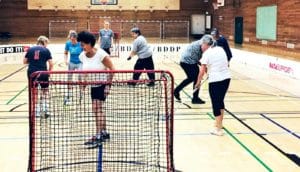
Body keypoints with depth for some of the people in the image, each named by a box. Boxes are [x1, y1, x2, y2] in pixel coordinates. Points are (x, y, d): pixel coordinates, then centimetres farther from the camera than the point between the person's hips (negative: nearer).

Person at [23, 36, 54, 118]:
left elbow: (24, 61, 11)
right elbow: (51, 64, -3)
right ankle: (44, 109, 12)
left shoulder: (30, 49, 9)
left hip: (31, 73, 2)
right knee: (45, 91, 18)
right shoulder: (46, 50, 1)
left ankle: (37, 112, 15)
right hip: (43, 73, -2)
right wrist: (49, 72, 11)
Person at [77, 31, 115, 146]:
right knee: (98, 109, 12)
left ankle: (98, 136, -13)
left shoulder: (101, 54, -20)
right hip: (93, 85, 7)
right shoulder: (82, 56, -1)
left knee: (97, 108, -15)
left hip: (102, 84, -7)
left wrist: (108, 84, -19)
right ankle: (104, 133, 25)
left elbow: (112, 69, -17)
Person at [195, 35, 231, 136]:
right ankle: (220, 123, 34)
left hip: (215, 80, -7)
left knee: (216, 104, 2)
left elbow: (202, 71, -10)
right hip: (226, 78, 7)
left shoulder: (207, 53, -8)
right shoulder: (220, 49, 10)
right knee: (220, 101, 22)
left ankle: (218, 129, 3)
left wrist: (198, 82, 2)